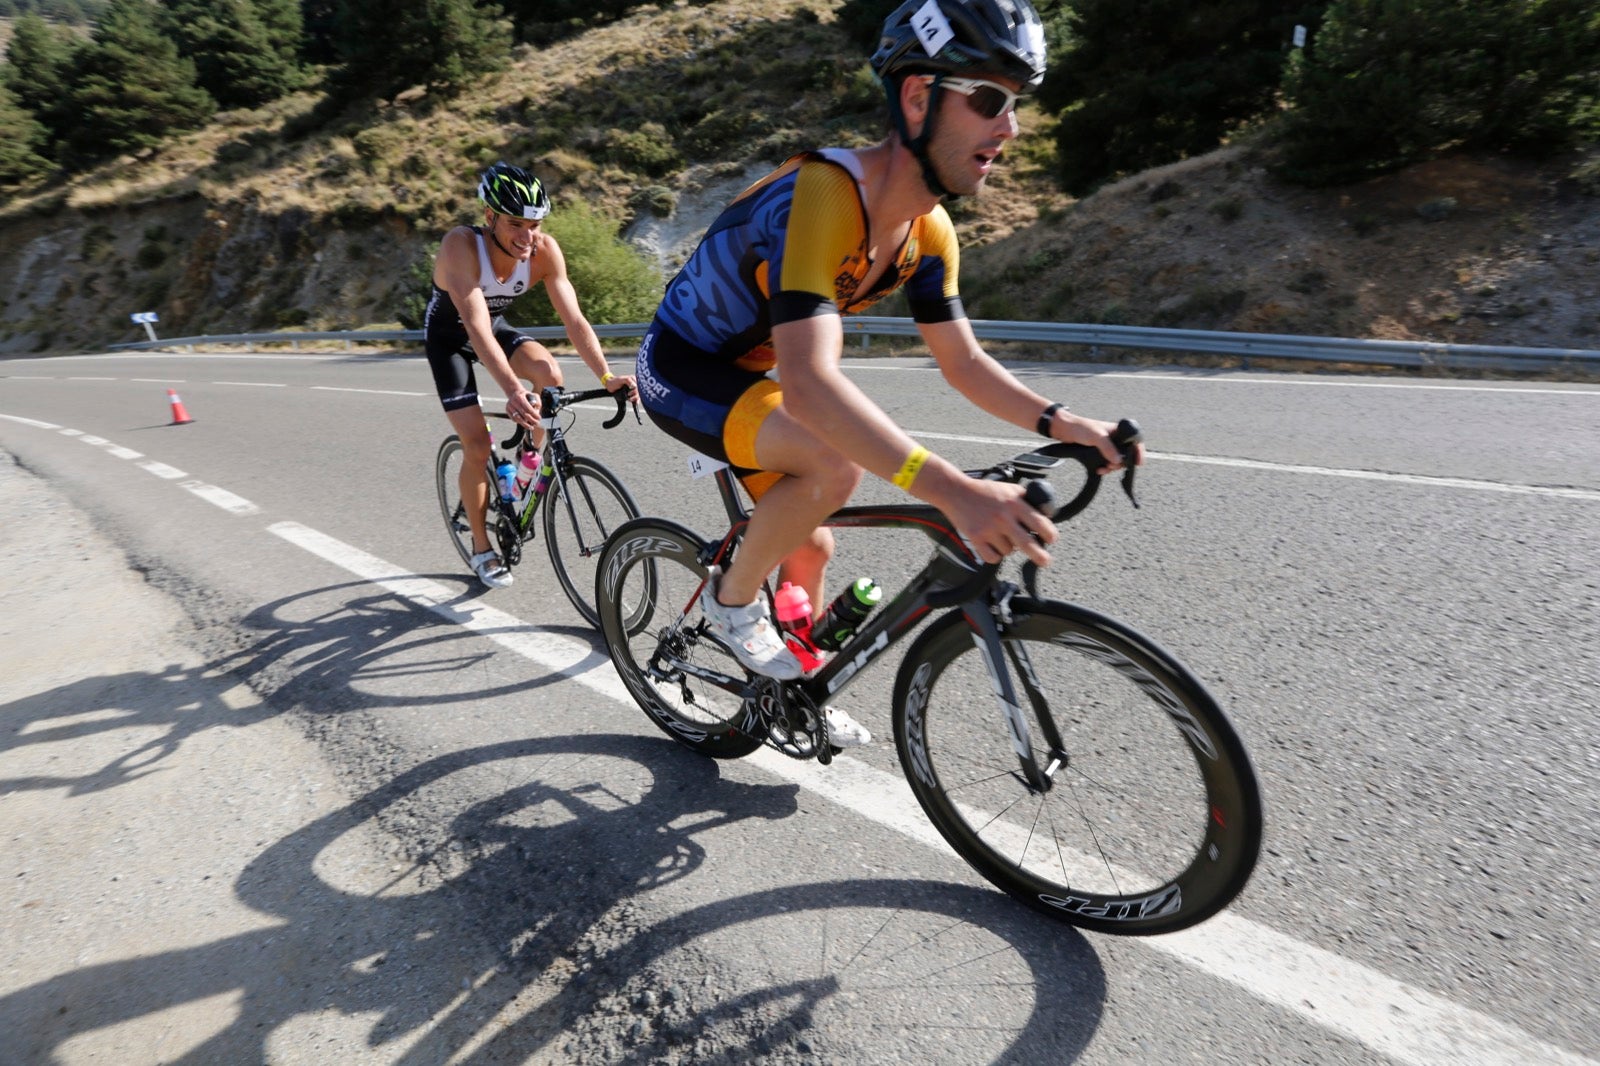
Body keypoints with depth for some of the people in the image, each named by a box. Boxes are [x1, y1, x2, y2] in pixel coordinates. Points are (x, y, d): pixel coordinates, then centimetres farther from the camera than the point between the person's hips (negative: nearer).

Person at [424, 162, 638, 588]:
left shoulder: (545, 250, -24)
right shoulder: (460, 245, -35)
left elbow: (574, 319, -27)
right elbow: (476, 329, -45)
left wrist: (607, 376, -41)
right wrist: (512, 391, -59)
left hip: (495, 326, 3)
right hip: (449, 336, -3)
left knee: (549, 371, -30)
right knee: (477, 445, -10)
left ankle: (534, 457, -2)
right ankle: (482, 549, 9)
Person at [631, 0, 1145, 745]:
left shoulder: (927, 230, -7)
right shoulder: (822, 194, -33)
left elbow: (964, 362, -2)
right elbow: (810, 383, -46)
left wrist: (1057, 422, -18)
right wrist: (952, 492, -54)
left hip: (748, 372, 8)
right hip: (681, 371, -8)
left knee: (811, 548, 11)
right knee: (834, 462, -33)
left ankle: (797, 692, 36)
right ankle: (732, 597, -4)